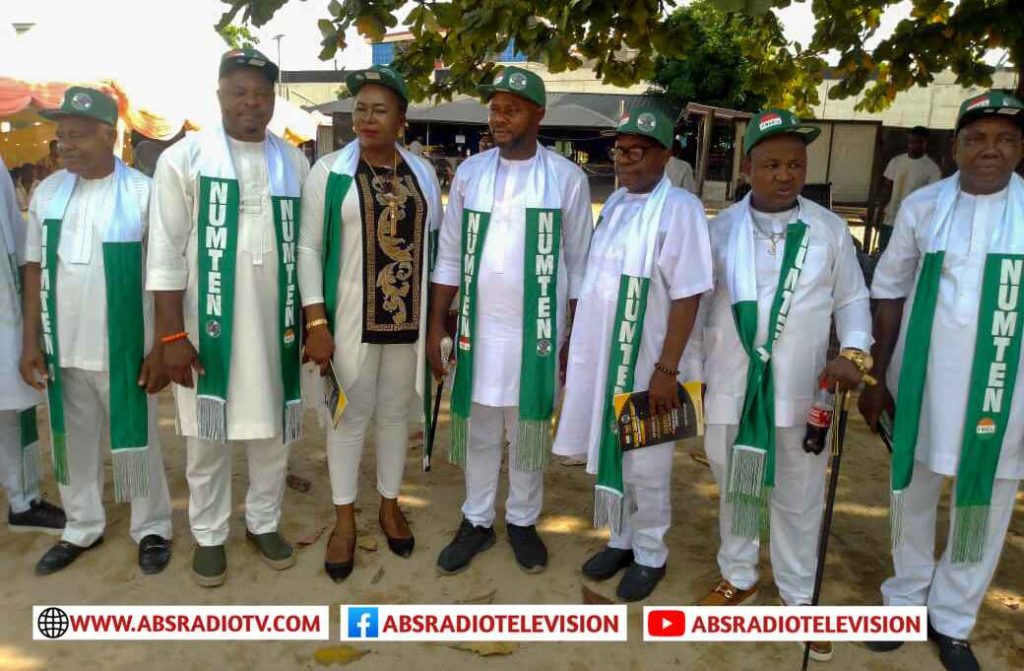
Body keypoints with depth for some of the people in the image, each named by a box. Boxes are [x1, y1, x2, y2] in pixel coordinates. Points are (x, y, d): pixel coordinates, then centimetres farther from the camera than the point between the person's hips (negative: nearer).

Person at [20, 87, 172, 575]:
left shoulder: (143, 193, -9)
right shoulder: (47, 193, 4)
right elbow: (35, 269, 9)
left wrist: (161, 347, -10)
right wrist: (30, 340, 5)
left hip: (125, 349, -4)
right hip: (62, 349, 4)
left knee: (136, 444, 9)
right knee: (74, 445, 16)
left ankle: (152, 529, 26)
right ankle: (82, 528, 34)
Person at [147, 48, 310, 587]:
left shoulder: (293, 163, 5)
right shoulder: (184, 158, -5)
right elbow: (166, 254, -7)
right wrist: (172, 334, -11)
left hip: (275, 325, 3)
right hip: (208, 326, -2)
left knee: (272, 432, 13)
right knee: (208, 438, 9)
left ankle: (263, 523, 32)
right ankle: (208, 535, 28)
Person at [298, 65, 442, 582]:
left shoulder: (422, 172, 6)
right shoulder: (329, 171, -3)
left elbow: (435, 244, 10)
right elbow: (309, 248, -5)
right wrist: (316, 322, -11)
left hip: (408, 318, 3)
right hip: (350, 318, -2)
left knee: (396, 413, 14)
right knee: (351, 416, 7)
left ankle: (389, 506, 32)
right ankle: (344, 519, 24)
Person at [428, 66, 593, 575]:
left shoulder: (567, 178, -3)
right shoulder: (470, 172, 3)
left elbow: (578, 264, 0)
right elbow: (449, 256, 5)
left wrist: (577, 339, -1)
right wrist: (435, 327, 2)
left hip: (538, 330, -2)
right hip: (478, 328, 2)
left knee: (529, 432, 11)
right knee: (478, 431, 12)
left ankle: (522, 521, 31)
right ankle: (477, 521, 30)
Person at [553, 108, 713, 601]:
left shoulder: (679, 209, -13)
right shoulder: (614, 203, 9)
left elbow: (687, 296, -17)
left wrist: (667, 368, -19)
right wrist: (573, 345, 15)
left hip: (645, 361, -7)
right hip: (600, 355, 7)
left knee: (644, 465, 7)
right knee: (606, 453, 17)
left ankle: (650, 555, 27)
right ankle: (620, 540, 36)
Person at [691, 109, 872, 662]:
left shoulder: (829, 229, 0)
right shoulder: (720, 229, 0)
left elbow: (851, 298, 6)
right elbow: (696, 303, 4)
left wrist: (854, 353, -11)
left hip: (801, 389, 0)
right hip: (732, 385, 1)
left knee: (799, 498, 12)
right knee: (736, 488, 17)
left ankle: (798, 597, 31)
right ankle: (738, 577, 38)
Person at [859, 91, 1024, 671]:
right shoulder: (923, 206, -1)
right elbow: (890, 293, 4)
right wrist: (877, 378, 3)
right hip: (923, 381, 1)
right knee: (913, 496, 15)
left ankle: (952, 620, 31)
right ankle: (907, 600, 36)